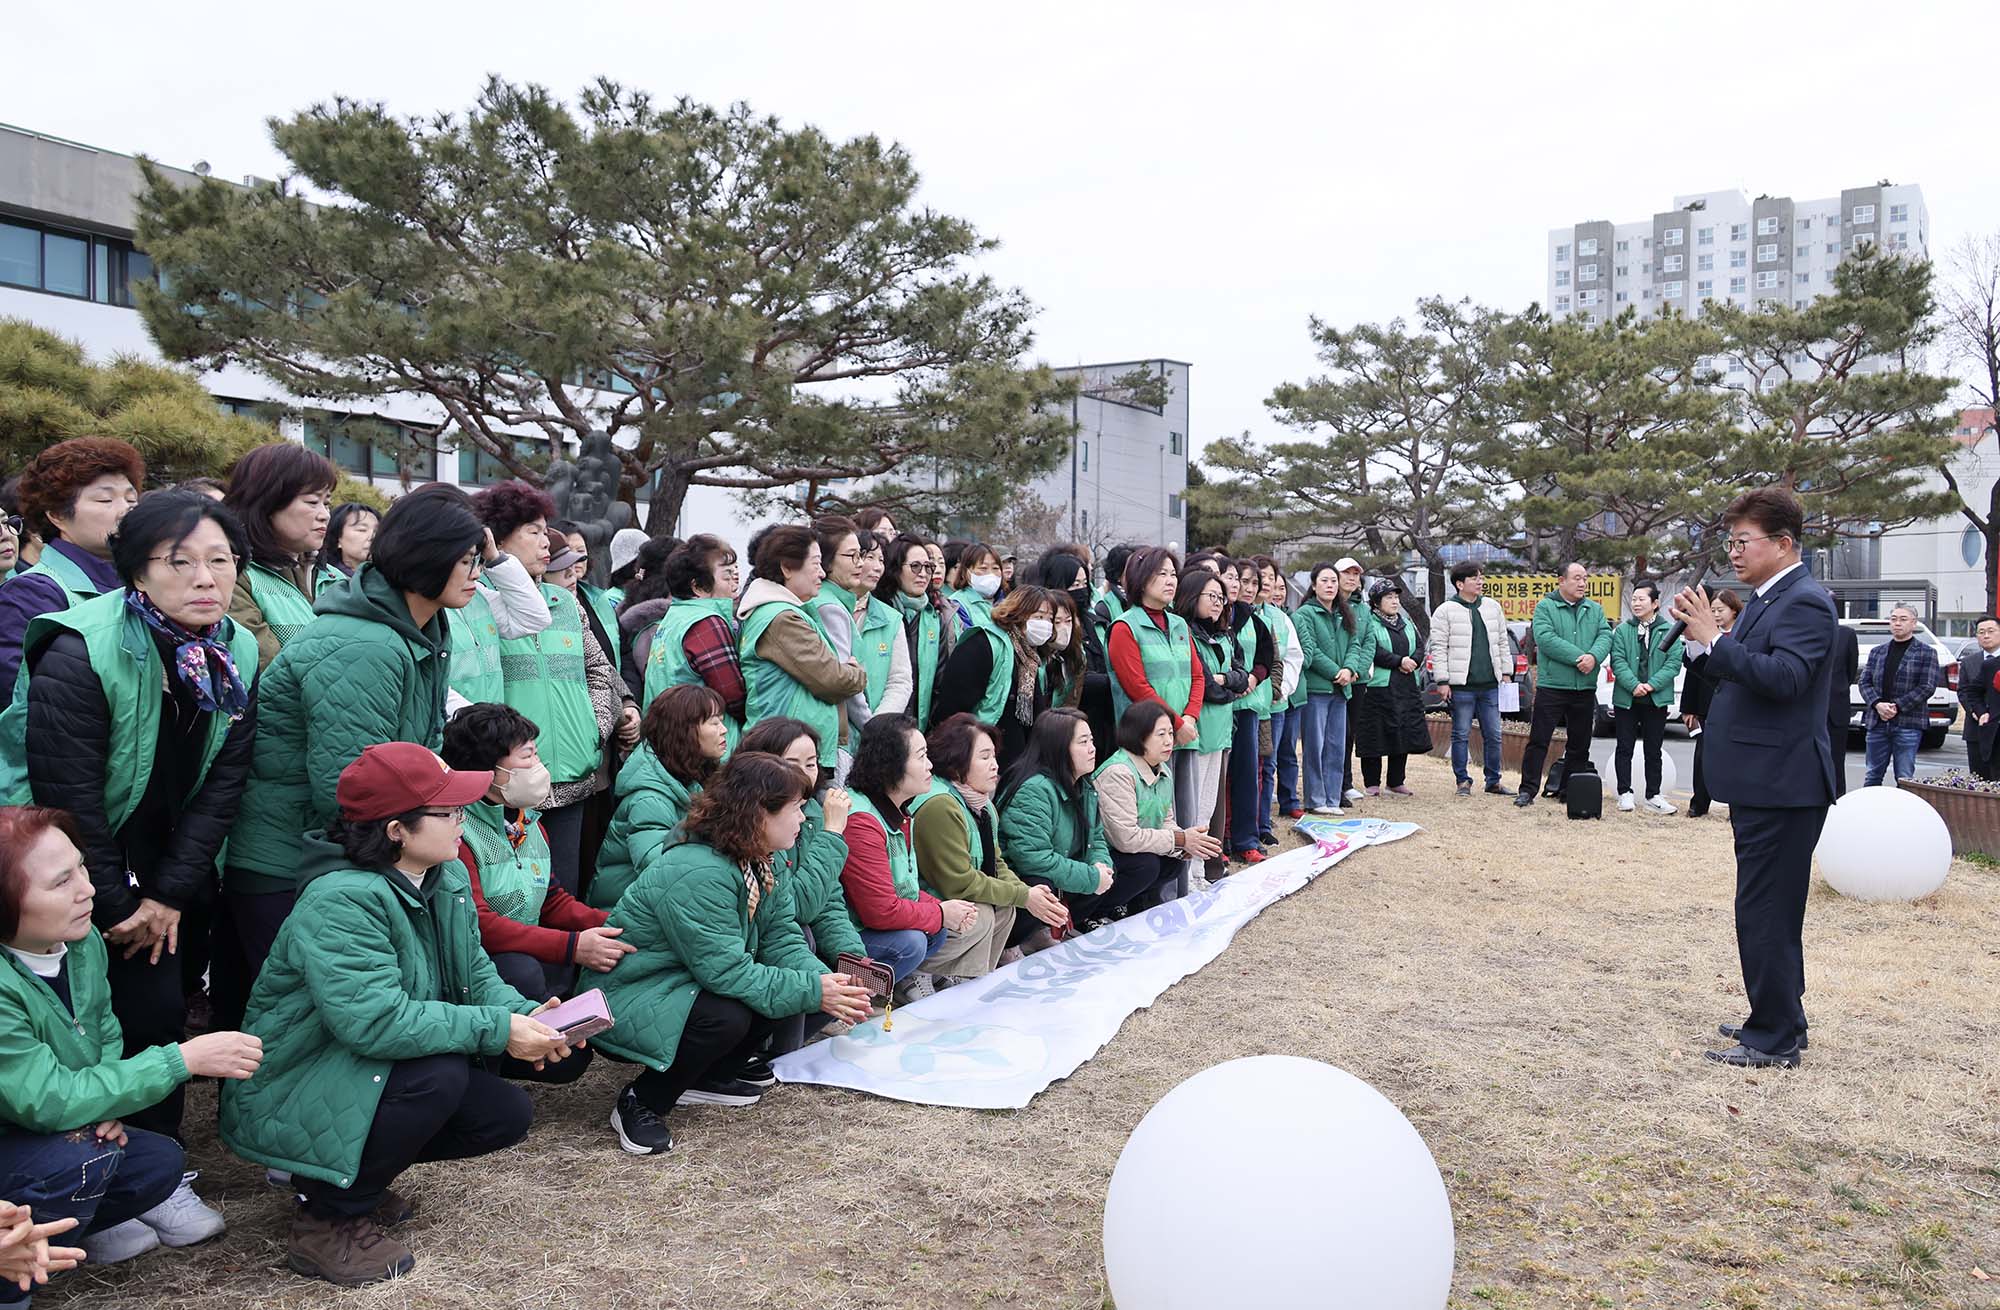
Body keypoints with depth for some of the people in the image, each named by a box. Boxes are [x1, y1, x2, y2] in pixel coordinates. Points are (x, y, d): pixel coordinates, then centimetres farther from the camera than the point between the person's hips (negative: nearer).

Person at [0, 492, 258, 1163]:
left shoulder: (237, 656, -5)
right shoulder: (80, 655, -23)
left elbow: (223, 782, -5)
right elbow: (67, 799, -20)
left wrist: (170, 895, -10)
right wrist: (116, 909, -13)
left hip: (171, 864, 5)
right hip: (77, 874, -5)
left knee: (163, 1007, 4)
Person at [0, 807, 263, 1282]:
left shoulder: (83, 941, -9)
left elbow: (107, 1033, 6)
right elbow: (47, 1101, -30)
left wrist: (104, 1105, -14)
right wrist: (184, 1060, -30)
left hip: (54, 1135, 7)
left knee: (161, 1161, -7)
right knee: (82, 1158, -29)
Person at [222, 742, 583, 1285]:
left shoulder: (448, 878, -1)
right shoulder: (340, 903, -29)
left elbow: (475, 974, 3)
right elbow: (373, 1020, -39)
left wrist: (524, 1014, -19)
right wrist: (496, 1030, -34)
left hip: (367, 1077, 9)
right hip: (291, 1095, -9)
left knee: (508, 1114, -3)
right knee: (439, 1073, -31)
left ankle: (355, 1173, 14)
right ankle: (327, 1217, -11)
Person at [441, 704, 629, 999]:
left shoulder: (530, 822, 15)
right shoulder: (456, 829, -16)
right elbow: (476, 926, -23)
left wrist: (613, 927, -2)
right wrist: (572, 946, -26)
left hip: (529, 954, 8)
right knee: (523, 972, -36)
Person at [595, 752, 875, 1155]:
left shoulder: (761, 865, 0)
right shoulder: (698, 875, -30)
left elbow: (782, 939, -3)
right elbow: (724, 970, -31)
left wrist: (826, 981, -21)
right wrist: (812, 992, -28)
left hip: (685, 984, 9)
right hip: (626, 999, -9)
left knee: (793, 978, -5)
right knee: (726, 1016, -33)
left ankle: (711, 1076, 10)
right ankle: (640, 1103, -9)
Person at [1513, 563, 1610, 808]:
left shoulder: (1595, 610, 14)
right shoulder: (1545, 607, -2)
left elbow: (1605, 636, 1)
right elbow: (1546, 638, -15)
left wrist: (1594, 656, -20)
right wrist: (1578, 657, -20)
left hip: (1585, 688, 5)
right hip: (1551, 686, -5)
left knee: (1580, 744, 11)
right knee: (1538, 740, -5)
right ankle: (1528, 790, 0)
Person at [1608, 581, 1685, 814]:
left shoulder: (1669, 631, 1)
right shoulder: (1622, 630, 2)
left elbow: (1674, 663, -5)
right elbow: (1618, 661, -6)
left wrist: (1651, 685, -16)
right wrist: (1634, 685, -19)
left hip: (1657, 699, 0)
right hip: (1626, 698, 0)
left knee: (1653, 750, 8)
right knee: (1625, 748, 5)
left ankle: (1653, 796, 14)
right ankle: (1625, 793, 13)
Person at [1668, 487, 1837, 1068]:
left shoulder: (1805, 602, -15)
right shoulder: (1766, 601, 15)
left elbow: (1783, 676, -28)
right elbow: (1742, 674, 16)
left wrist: (1714, 639, -26)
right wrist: (1704, 637, 2)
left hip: (1781, 784, -10)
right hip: (1760, 782, 10)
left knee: (1766, 913, -4)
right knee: (1768, 911, 19)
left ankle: (1773, 1041, 6)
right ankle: (1780, 1021, 31)